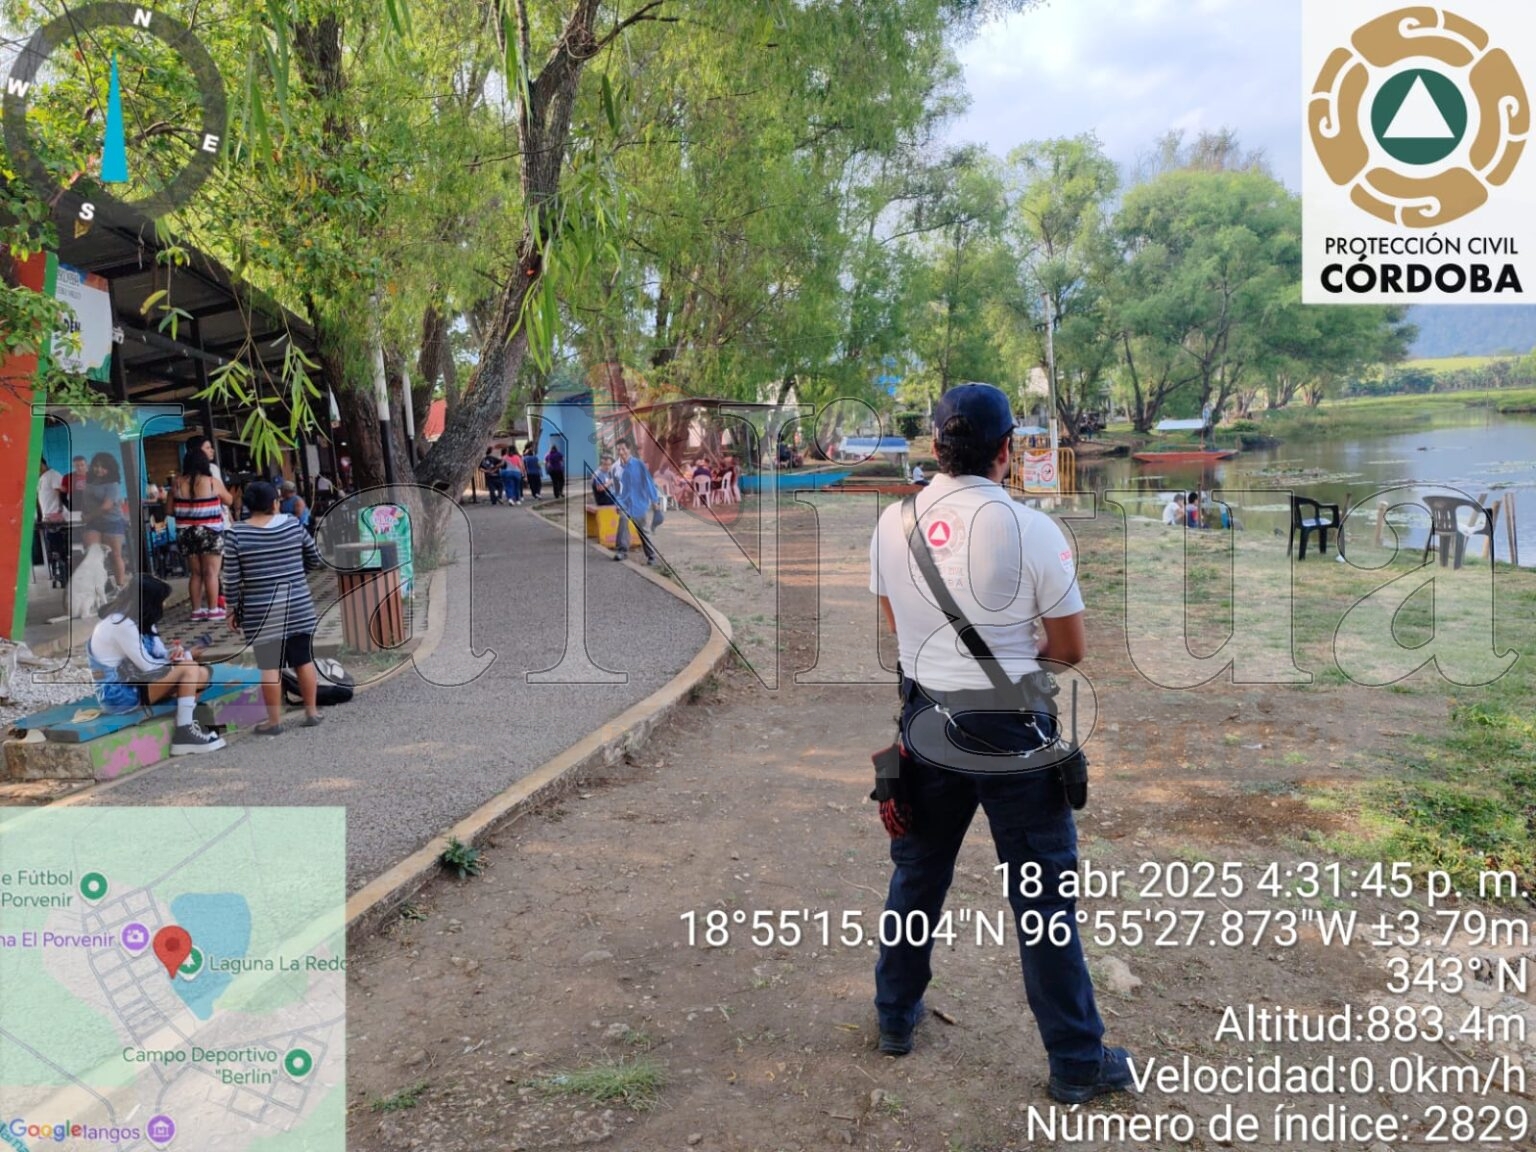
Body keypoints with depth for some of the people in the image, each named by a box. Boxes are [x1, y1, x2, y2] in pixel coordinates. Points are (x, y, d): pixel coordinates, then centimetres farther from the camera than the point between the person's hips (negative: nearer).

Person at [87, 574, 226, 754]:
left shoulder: (141, 621, 11)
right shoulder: (122, 624, -20)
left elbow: (160, 654, 9)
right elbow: (148, 666, -20)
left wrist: (176, 652, -16)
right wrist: (187, 657, -8)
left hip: (133, 683, 10)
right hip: (118, 694, -10)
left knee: (201, 673, 0)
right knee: (188, 669, -20)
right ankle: (185, 735, -17)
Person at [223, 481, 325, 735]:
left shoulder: (237, 533, -6)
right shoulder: (293, 524, 0)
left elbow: (231, 578, -6)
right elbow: (316, 559, 9)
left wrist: (233, 609, 5)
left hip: (262, 612, -2)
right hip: (298, 605, 2)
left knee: (269, 667, 3)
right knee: (304, 660, 11)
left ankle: (274, 721, 9)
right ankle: (311, 712, 19)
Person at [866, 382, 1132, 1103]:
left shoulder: (893, 524, -4)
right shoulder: (1032, 531, -16)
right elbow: (1070, 649, -7)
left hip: (926, 727, 4)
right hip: (1011, 736, -4)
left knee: (916, 880, 20)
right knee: (1044, 902, 8)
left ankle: (895, 1018, 37)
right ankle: (1077, 1064, 21)